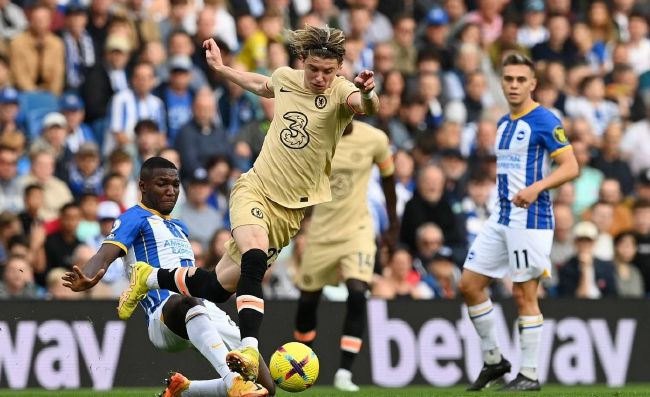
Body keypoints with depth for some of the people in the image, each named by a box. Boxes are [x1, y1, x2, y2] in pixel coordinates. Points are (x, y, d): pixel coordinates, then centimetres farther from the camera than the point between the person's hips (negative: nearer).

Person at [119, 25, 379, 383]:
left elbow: (365, 106, -39)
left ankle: (150, 278, 29)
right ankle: (249, 349, -35)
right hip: (255, 188, 1)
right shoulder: (285, 77, -1)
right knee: (255, 255, -32)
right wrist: (220, 68, 29)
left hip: (292, 208, -1)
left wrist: (367, 94, -61)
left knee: (220, 287, 4)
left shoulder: (340, 92, -14)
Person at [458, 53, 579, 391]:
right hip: (501, 218, 9)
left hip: (530, 219, -8)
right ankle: (493, 360, 17)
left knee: (524, 295, -5)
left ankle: (529, 374, 3)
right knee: (469, 284, 5)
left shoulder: (544, 121, -10)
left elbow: (571, 167, -15)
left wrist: (536, 188, -28)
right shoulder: (504, 123, 15)